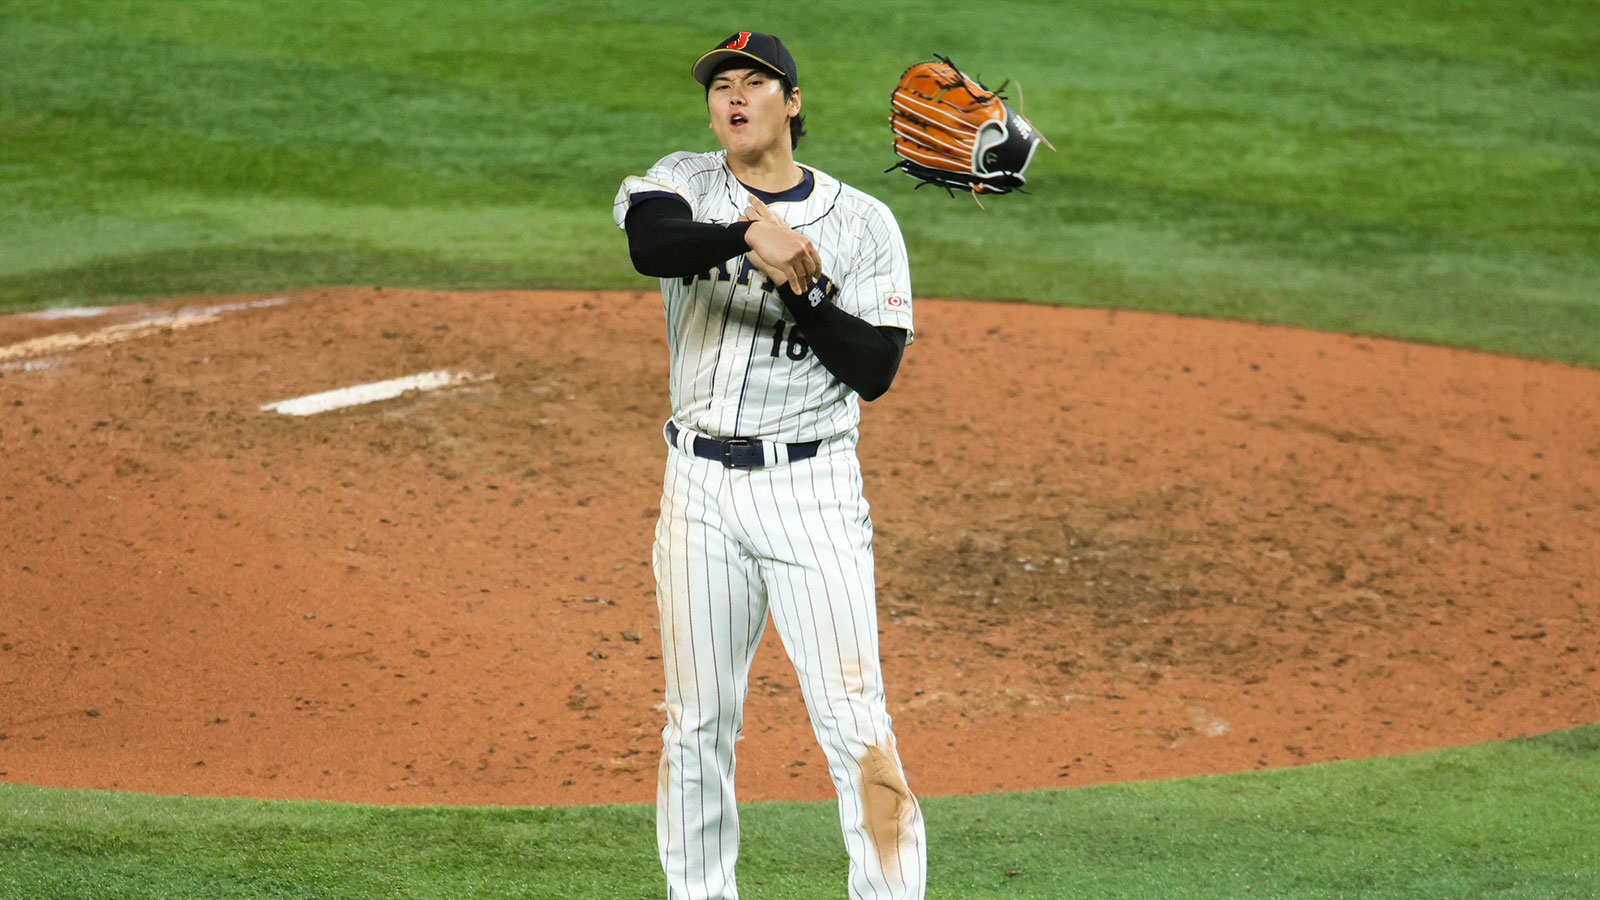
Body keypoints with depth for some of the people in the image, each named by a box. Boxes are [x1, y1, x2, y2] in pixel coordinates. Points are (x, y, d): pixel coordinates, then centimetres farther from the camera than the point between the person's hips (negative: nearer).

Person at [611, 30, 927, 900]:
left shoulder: (862, 223, 2)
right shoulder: (685, 184, 4)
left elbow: (876, 369, -6)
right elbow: (651, 242, -21)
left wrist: (801, 290, -18)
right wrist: (748, 237, -37)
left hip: (809, 486, -2)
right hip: (700, 488, 2)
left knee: (853, 721, -8)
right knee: (697, 723, 9)